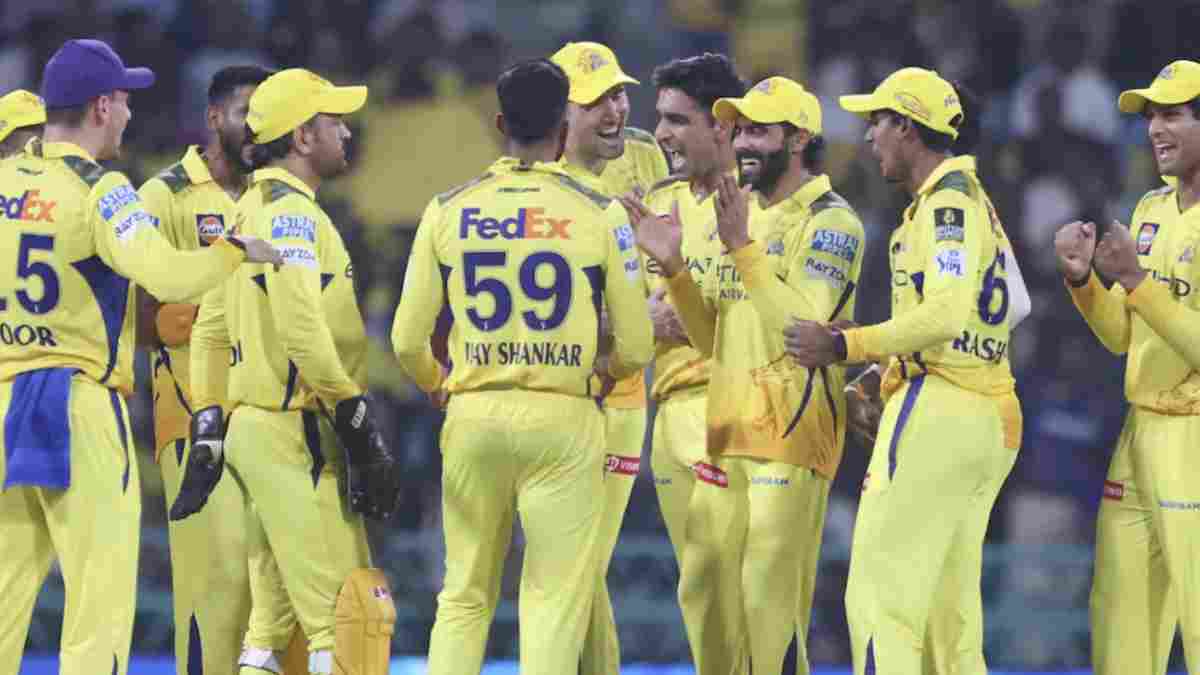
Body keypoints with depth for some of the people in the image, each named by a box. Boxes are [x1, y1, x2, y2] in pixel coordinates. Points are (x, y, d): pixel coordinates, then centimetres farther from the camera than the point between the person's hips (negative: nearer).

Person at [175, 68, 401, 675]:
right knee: (352, 613, -11)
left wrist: (207, 437, 17)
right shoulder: (290, 208, -12)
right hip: (293, 435, -10)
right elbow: (301, 328, -22)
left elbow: (210, 330, 18)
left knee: (274, 624, 12)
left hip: (249, 426, 10)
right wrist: (359, 426, -18)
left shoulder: (249, 210, 18)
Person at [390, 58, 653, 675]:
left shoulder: (449, 209, 2)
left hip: (473, 415, 2)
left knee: (464, 595, 13)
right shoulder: (599, 213, -3)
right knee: (555, 599, 1)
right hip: (563, 417, -2)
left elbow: (407, 342, 3)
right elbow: (636, 347, -1)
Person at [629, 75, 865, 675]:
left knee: (770, 594, -12)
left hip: (792, 430, -8)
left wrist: (742, 248, -22)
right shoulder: (745, 217, 19)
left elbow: (802, 327, -20)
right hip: (728, 431, 8)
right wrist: (672, 267, 4)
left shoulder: (829, 222, -7)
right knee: (704, 589, 8)